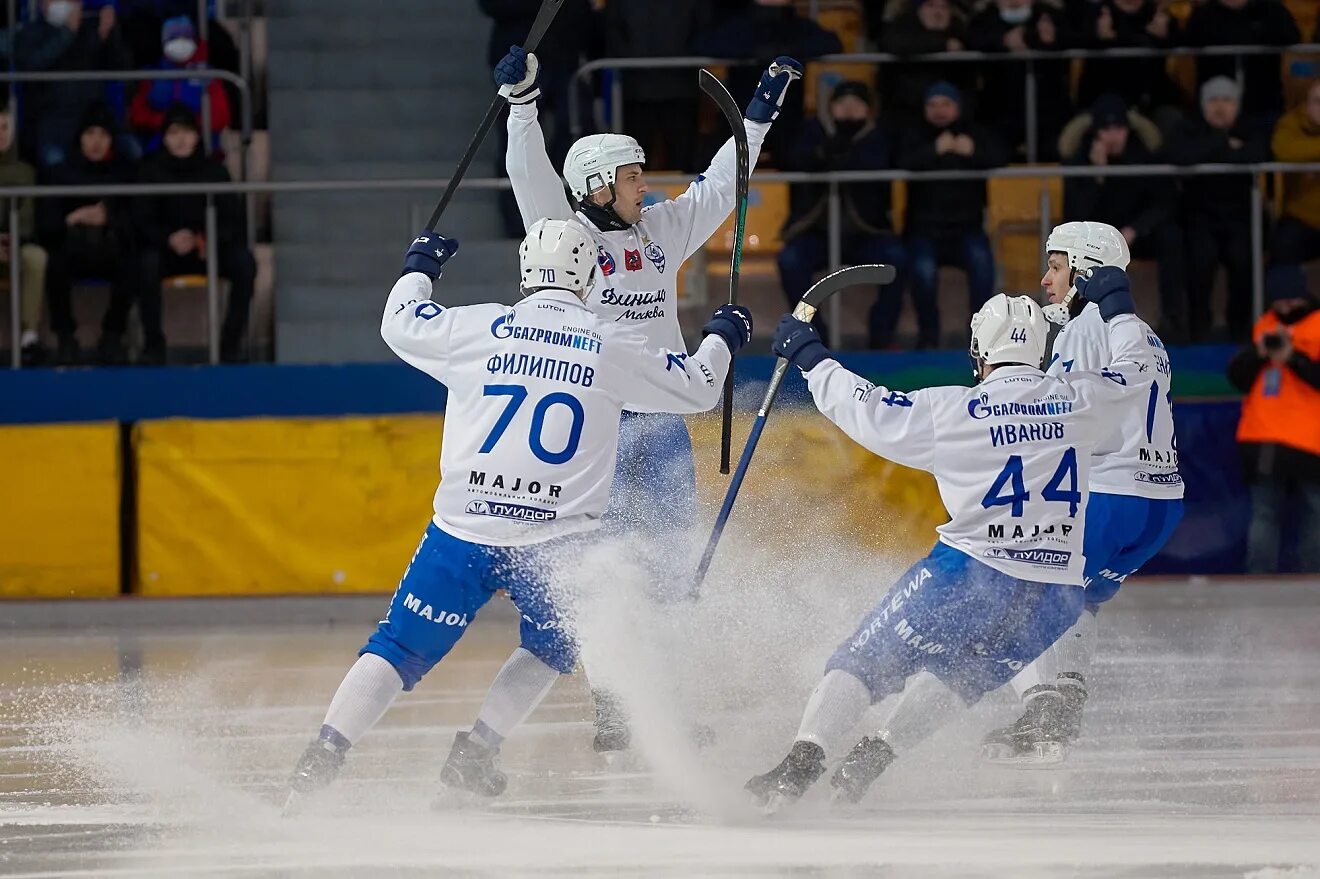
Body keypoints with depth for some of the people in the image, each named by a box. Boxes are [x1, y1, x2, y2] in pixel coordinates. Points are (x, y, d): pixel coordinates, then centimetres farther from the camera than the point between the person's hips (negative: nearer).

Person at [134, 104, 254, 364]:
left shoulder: (213, 170, 3)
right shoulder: (152, 171, 0)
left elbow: (233, 218, 0)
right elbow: (142, 221, -7)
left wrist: (213, 239, -23)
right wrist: (169, 239, -29)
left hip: (210, 248, 2)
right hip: (168, 249, -1)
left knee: (244, 262, -28)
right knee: (147, 263, -36)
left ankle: (231, 340, -18)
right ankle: (153, 343, -23)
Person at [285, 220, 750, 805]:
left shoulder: (480, 328, -1)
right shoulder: (611, 348, -1)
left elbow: (399, 323, 15)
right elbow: (697, 388, 12)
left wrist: (420, 267, 34)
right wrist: (722, 338, 32)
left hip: (463, 532, 0)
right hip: (555, 544, 0)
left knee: (402, 646, 8)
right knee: (550, 647, 26)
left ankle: (323, 756, -3)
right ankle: (475, 752, 16)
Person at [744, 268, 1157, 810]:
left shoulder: (955, 412, -7)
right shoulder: (1080, 401, 4)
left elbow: (870, 414, -2)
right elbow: (1132, 376, 23)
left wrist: (810, 359, 11)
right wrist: (1116, 309, 38)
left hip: (971, 575, -4)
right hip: (1055, 599, 4)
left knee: (865, 662, 6)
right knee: (959, 678, 26)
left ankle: (802, 760, -10)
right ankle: (874, 755, 12)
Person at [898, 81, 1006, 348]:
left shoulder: (976, 133, 8)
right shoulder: (914, 136, 6)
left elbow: (1000, 157, -11)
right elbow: (903, 162, -16)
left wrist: (974, 152, -32)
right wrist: (935, 150, -33)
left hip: (966, 228, 1)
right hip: (924, 229, -1)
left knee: (981, 259, -31)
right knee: (923, 269, -31)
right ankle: (928, 334, -13)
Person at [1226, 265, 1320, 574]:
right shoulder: (1264, 326, 17)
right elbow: (1238, 378, 12)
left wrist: (1293, 357, -17)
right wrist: (1258, 351, -4)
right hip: (1263, 441, 4)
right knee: (1264, 517, 1)